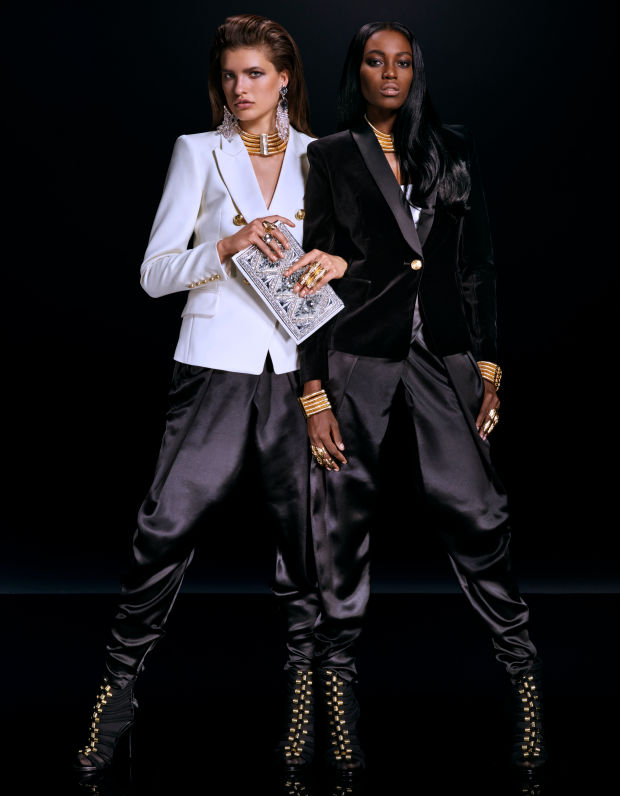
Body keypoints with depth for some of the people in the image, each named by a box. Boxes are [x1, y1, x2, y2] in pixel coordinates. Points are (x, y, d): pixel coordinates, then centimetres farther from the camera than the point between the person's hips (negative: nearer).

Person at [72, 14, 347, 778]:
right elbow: (154, 272, 1)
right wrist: (228, 246, -14)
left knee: (302, 527, 5)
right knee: (168, 525, -6)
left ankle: (301, 687, 18)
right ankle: (118, 687, 6)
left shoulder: (316, 156, 12)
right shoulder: (198, 151, 6)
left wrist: (336, 260, -4)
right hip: (215, 363, -2)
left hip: (294, 363, 2)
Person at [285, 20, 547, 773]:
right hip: (357, 350, -1)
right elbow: (313, 273, 1)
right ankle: (339, 662, 16)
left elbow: (478, 261, 12)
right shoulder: (330, 157, 5)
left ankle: (520, 660, 6)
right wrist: (313, 392, -6)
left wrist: (488, 363, 5)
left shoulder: (453, 149, 12)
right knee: (345, 517, 2)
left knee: (475, 508, -6)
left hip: (442, 349, 1)